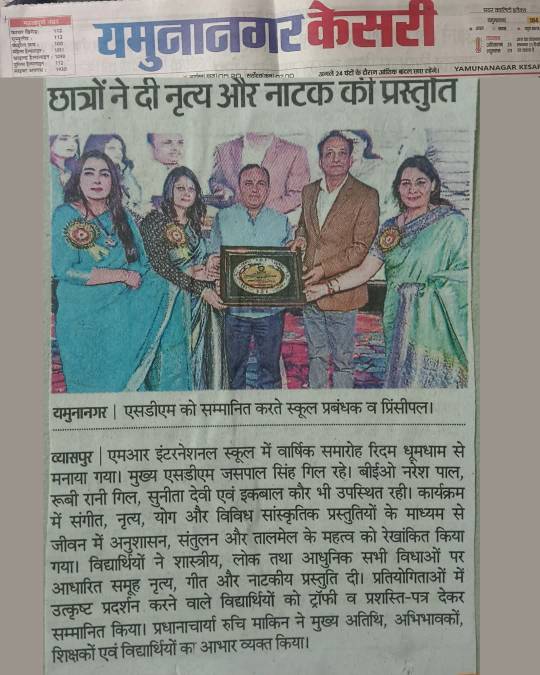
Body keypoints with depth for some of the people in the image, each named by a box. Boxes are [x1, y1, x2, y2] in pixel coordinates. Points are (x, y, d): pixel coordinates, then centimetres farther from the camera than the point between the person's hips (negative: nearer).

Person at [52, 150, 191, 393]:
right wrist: (122, 275, -12)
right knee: (94, 384, -6)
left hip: (124, 312, 4)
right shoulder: (66, 215, -3)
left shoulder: (122, 217, 10)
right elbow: (64, 270, -13)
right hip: (83, 317, -4)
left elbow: (141, 265, 5)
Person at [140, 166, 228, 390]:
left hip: (202, 302, 5)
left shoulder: (195, 223, 16)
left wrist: (202, 270, -6)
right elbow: (159, 265, -11)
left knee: (204, 353, 2)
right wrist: (201, 289, -13)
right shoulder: (154, 220, -2)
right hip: (172, 299, -5)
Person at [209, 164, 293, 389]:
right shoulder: (223, 218, 3)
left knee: (270, 366, 11)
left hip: (271, 309, 1)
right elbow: (213, 259, 2)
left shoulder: (281, 222, 7)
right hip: (234, 308, -1)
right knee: (235, 367, 12)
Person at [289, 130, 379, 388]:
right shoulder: (309, 191, 9)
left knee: (342, 360, 7)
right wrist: (300, 237, 2)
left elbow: (362, 248, -12)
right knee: (315, 355, 19)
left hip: (341, 292, -5)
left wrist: (324, 269, -19)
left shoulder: (366, 196, -9)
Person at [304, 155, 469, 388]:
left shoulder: (452, 222, -2)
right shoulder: (390, 227, 11)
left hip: (436, 320, -4)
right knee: (399, 376, 8)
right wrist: (326, 287, 1)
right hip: (400, 320, 4)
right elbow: (365, 271, 7)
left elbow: (465, 273, -4)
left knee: (430, 379, -4)